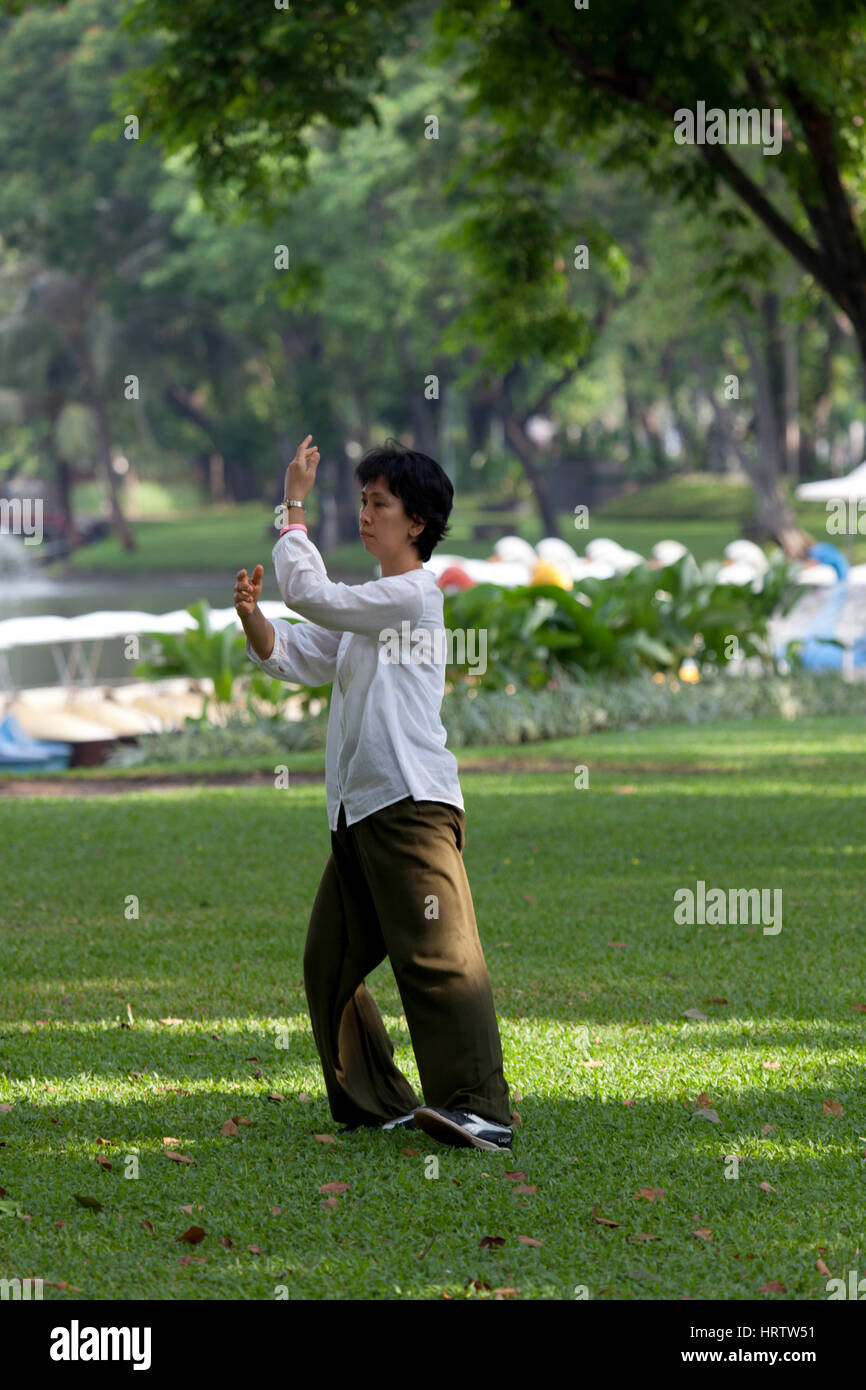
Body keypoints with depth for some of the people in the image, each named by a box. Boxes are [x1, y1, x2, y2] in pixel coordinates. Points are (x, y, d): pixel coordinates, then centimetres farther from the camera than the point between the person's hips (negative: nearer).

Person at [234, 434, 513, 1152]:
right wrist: (252, 615, 3)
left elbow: (313, 594, -12)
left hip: (412, 804, -10)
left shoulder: (414, 593, -5)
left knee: (438, 955, -18)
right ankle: (374, 1101, 20)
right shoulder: (366, 609, 25)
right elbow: (293, 657, 23)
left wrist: (295, 506, -3)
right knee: (330, 960, 12)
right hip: (357, 810, 10)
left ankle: (482, 1110, -23)